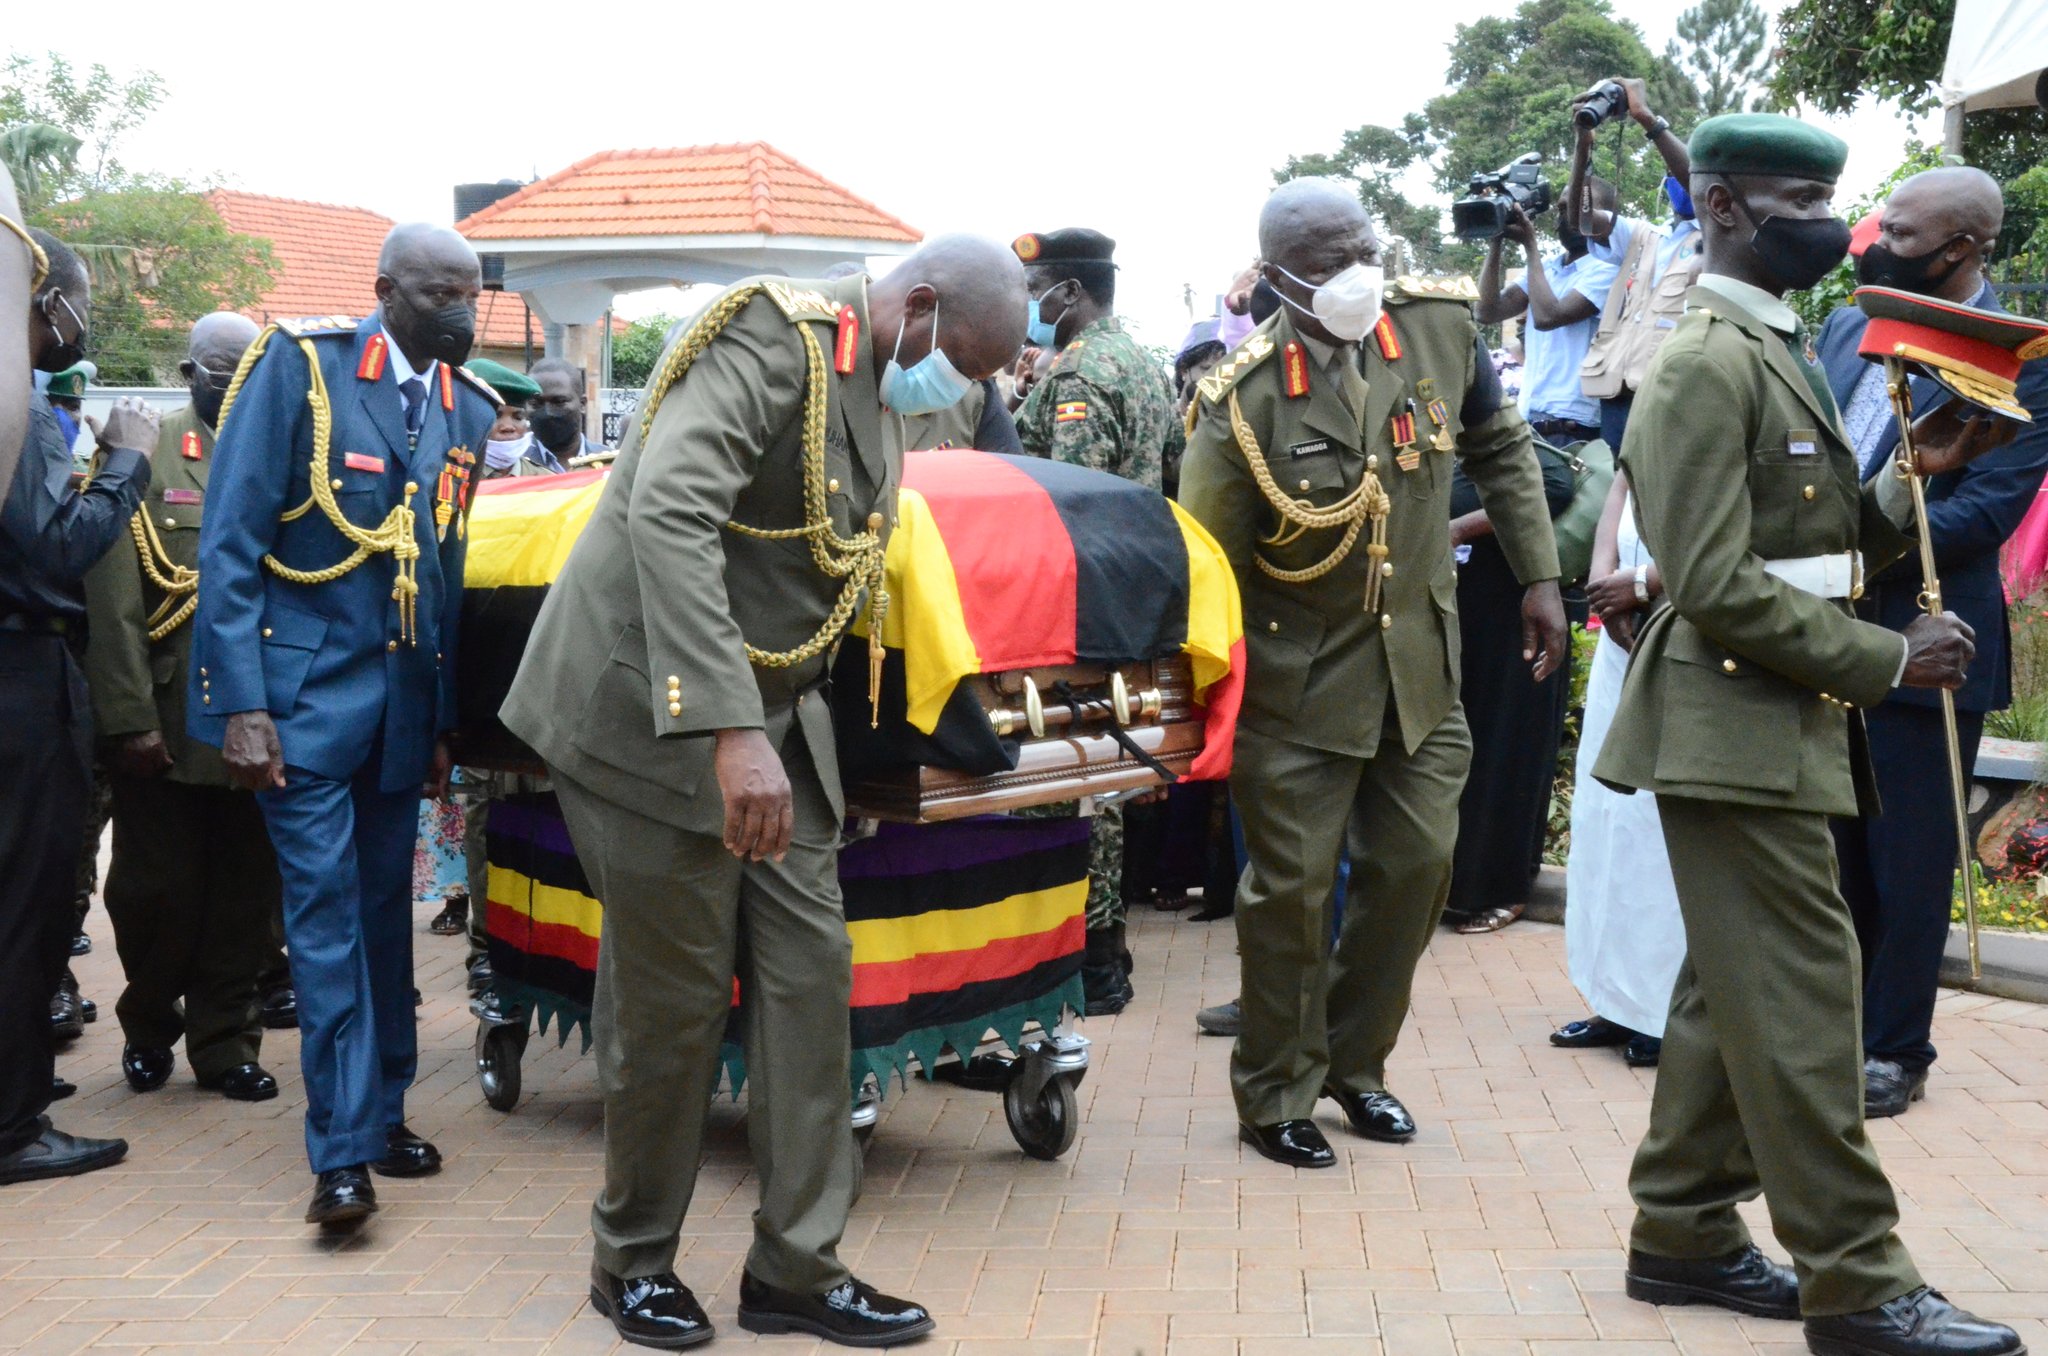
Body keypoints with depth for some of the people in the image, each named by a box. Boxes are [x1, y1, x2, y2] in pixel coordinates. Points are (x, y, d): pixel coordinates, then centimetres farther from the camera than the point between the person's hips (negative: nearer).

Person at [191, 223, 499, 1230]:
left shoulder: (468, 409, 8)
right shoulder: (300, 366, -8)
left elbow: (454, 569, 11)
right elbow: (229, 539, -10)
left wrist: (445, 720, 10)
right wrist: (242, 705, -15)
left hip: (406, 693, 5)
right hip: (305, 684, -5)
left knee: (385, 909, 11)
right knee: (325, 908, -5)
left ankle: (380, 1115, 22)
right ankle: (343, 1150, 2)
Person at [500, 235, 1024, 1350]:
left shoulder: (879, 400, 10)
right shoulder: (772, 336, -19)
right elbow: (667, 512, -33)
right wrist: (727, 730, -40)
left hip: (772, 714, 9)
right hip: (652, 709, -8)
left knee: (809, 973, 5)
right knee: (673, 995, 0)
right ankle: (633, 1264, 21)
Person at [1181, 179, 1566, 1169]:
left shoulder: (1442, 328, -7)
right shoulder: (1245, 398, -19)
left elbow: (1500, 448, 11)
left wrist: (1538, 576, 6)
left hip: (1418, 659, 5)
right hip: (1298, 672, -4)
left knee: (1416, 863, 11)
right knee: (1292, 887, 2)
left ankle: (1354, 1061, 32)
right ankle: (1277, 1096, 20)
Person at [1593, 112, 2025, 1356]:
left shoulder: (1781, 354, 16)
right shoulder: (1707, 365, -15)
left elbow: (1822, 548, 16)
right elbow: (1720, 587, -22)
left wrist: (1916, 473, 1)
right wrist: (1886, 661, -16)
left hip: (1776, 727, 10)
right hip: (1742, 733, -10)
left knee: (1738, 992, 14)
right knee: (1802, 1000, -5)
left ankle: (1686, 1235, 24)